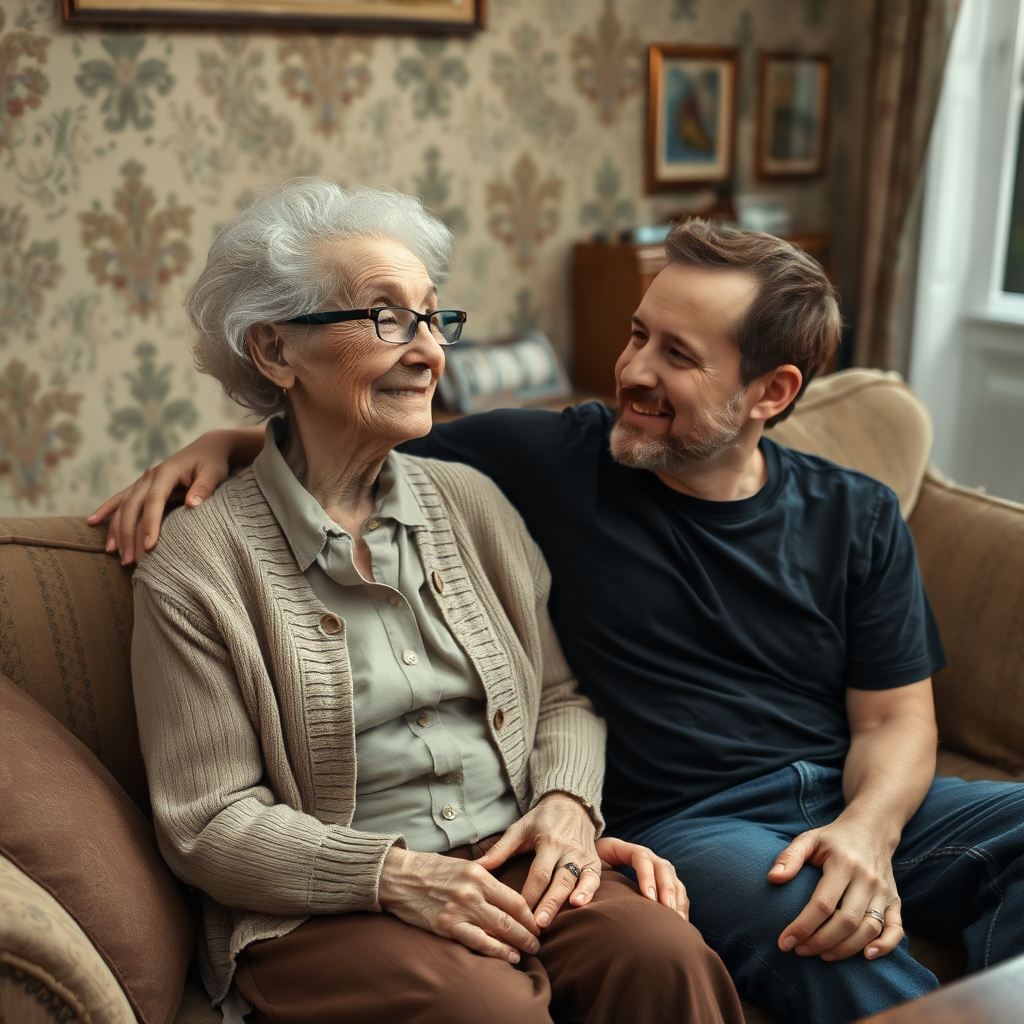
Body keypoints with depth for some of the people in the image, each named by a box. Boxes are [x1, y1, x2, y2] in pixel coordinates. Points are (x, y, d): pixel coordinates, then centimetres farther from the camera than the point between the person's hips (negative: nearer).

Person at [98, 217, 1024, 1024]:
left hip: (858, 802, 4)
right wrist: (224, 442, -8)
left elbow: (896, 719, 6)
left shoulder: (857, 518, 7)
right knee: (779, 900, -36)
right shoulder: (547, 460, -1)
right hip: (686, 824, -3)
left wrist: (868, 831, -14)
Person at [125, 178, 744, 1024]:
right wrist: (393, 874, -18)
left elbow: (565, 693, 15)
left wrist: (567, 800, -6)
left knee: (665, 954, -24)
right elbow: (207, 824, -6)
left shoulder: (471, 500, 9)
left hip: (517, 861, 4)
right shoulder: (199, 565, -6)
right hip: (325, 908, -4)